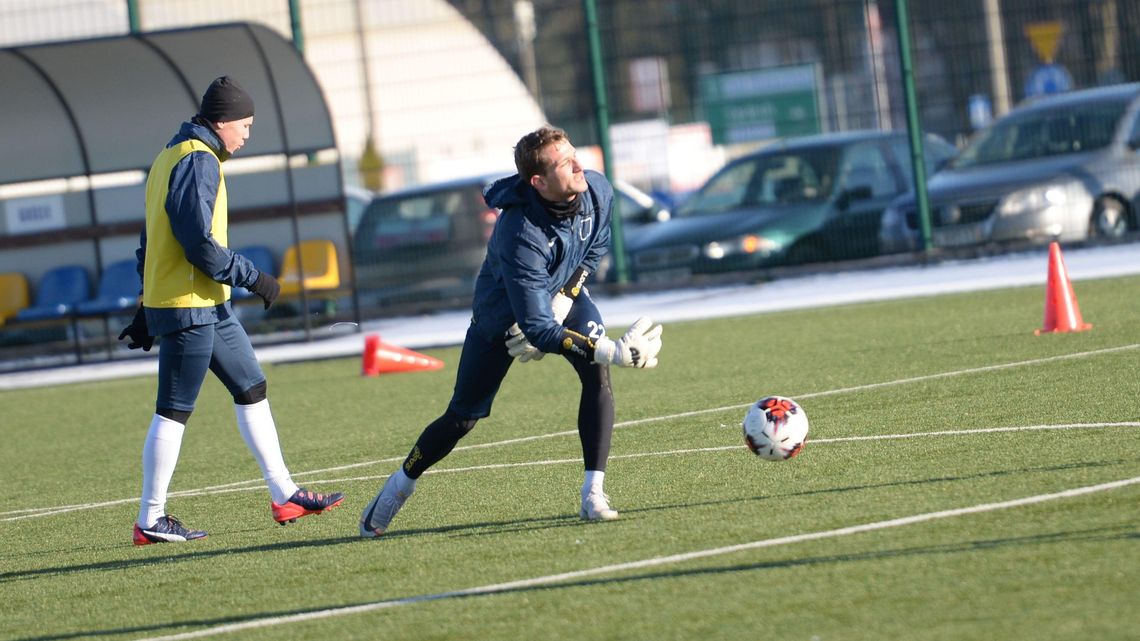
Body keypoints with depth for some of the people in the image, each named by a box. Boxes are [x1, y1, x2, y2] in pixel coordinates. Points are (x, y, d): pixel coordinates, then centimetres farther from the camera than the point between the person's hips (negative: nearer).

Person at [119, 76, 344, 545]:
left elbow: (152, 241, 20)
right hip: (189, 307, -10)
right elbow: (199, 243, -22)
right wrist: (253, 277, -13)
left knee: (251, 387, 13)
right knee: (174, 411, -5)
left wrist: (149, 310, 23)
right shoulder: (198, 161, -14)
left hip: (209, 304, 10)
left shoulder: (172, 157, 17)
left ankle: (283, 494, 18)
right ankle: (150, 521, 0)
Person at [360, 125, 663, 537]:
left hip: (562, 294, 4)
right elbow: (536, 328, -42)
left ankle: (593, 495, -19)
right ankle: (399, 487, 31)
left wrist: (563, 299, -12)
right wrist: (614, 352, -49)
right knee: (463, 417, 5)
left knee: (597, 375, -22)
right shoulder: (521, 234, -43)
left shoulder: (597, 192, -25)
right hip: (502, 312, -4)